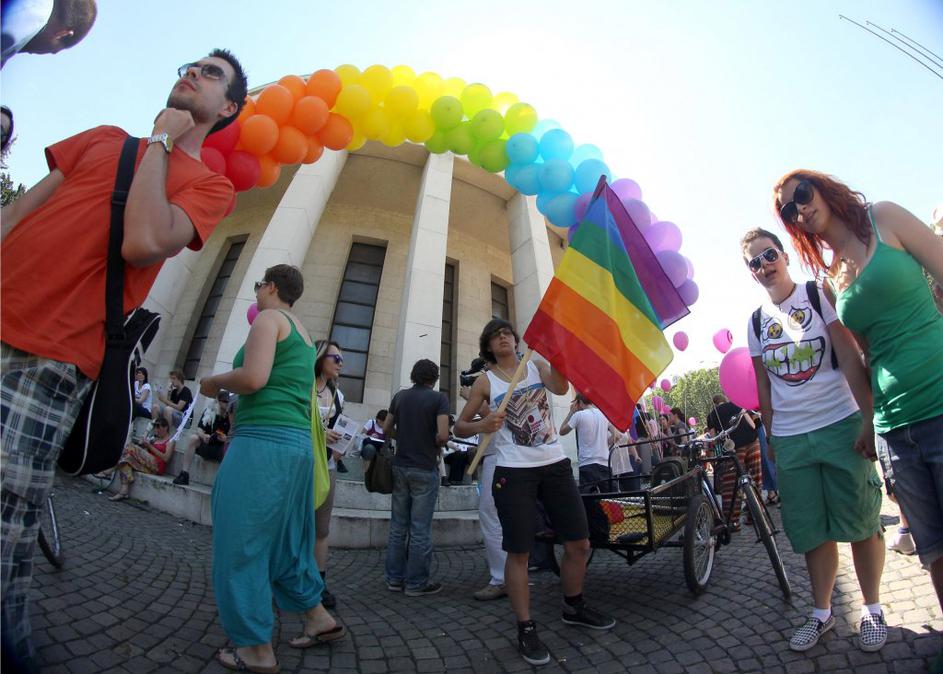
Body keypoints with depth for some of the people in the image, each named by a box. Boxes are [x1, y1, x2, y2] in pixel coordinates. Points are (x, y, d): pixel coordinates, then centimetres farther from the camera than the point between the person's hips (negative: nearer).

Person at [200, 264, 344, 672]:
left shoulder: (268, 318, -4)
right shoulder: (304, 336, 21)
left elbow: (253, 377, -19)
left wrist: (215, 382, -1)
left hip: (262, 444, -9)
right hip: (297, 446, 9)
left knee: (241, 544, 3)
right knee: (283, 541, 20)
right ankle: (319, 618, 27)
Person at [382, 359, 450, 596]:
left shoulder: (400, 396, 5)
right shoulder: (438, 398, -10)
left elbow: (387, 429, 9)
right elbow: (442, 435, -18)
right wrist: (435, 445, 2)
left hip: (400, 466, 6)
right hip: (424, 469, -5)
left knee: (398, 526, 14)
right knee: (420, 529, 3)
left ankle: (395, 578, 23)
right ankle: (416, 583, 12)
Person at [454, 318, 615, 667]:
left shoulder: (536, 366, 8)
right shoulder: (485, 381, 2)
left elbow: (561, 387, -14)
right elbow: (459, 426, 2)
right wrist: (481, 425, -19)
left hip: (556, 465, 3)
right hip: (513, 472, -3)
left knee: (579, 543, 11)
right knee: (519, 552, 0)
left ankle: (574, 607, 35)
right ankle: (526, 629, 18)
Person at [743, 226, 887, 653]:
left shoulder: (818, 296, -2)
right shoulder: (756, 321, 8)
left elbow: (851, 358, -8)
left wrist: (868, 420, -14)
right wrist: (770, 437, 11)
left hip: (840, 425, -3)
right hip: (789, 439, 3)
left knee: (861, 522, 6)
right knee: (812, 532, 11)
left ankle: (872, 609, 28)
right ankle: (821, 613, 26)